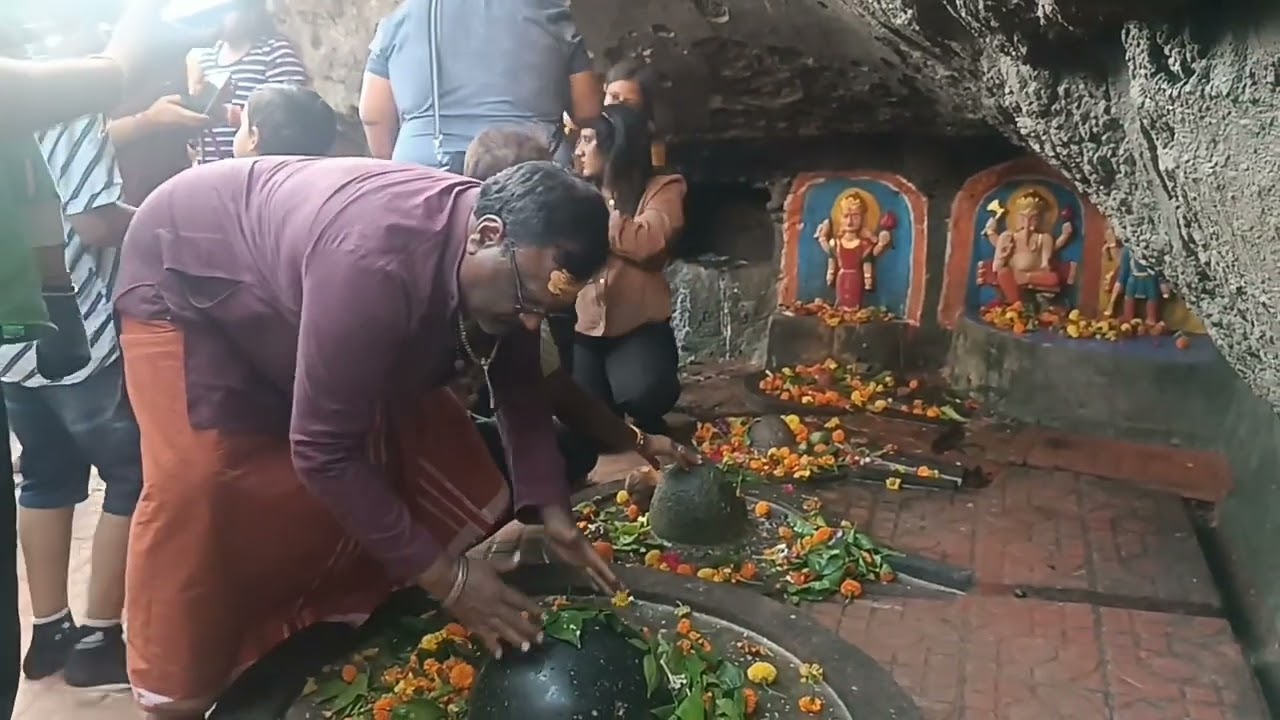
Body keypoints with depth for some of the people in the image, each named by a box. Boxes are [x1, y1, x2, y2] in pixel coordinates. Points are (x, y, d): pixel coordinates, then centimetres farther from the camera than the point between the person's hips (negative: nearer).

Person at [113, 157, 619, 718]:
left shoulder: (508, 263, -18)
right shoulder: (378, 265, -44)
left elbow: (518, 385, -3)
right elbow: (322, 451, -38)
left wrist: (549, 506, -14)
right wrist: (439, 573, -31)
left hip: (289, 281, 7)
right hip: (184, 275, -6)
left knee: (396, 439, 0)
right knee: (200, 480, -20)